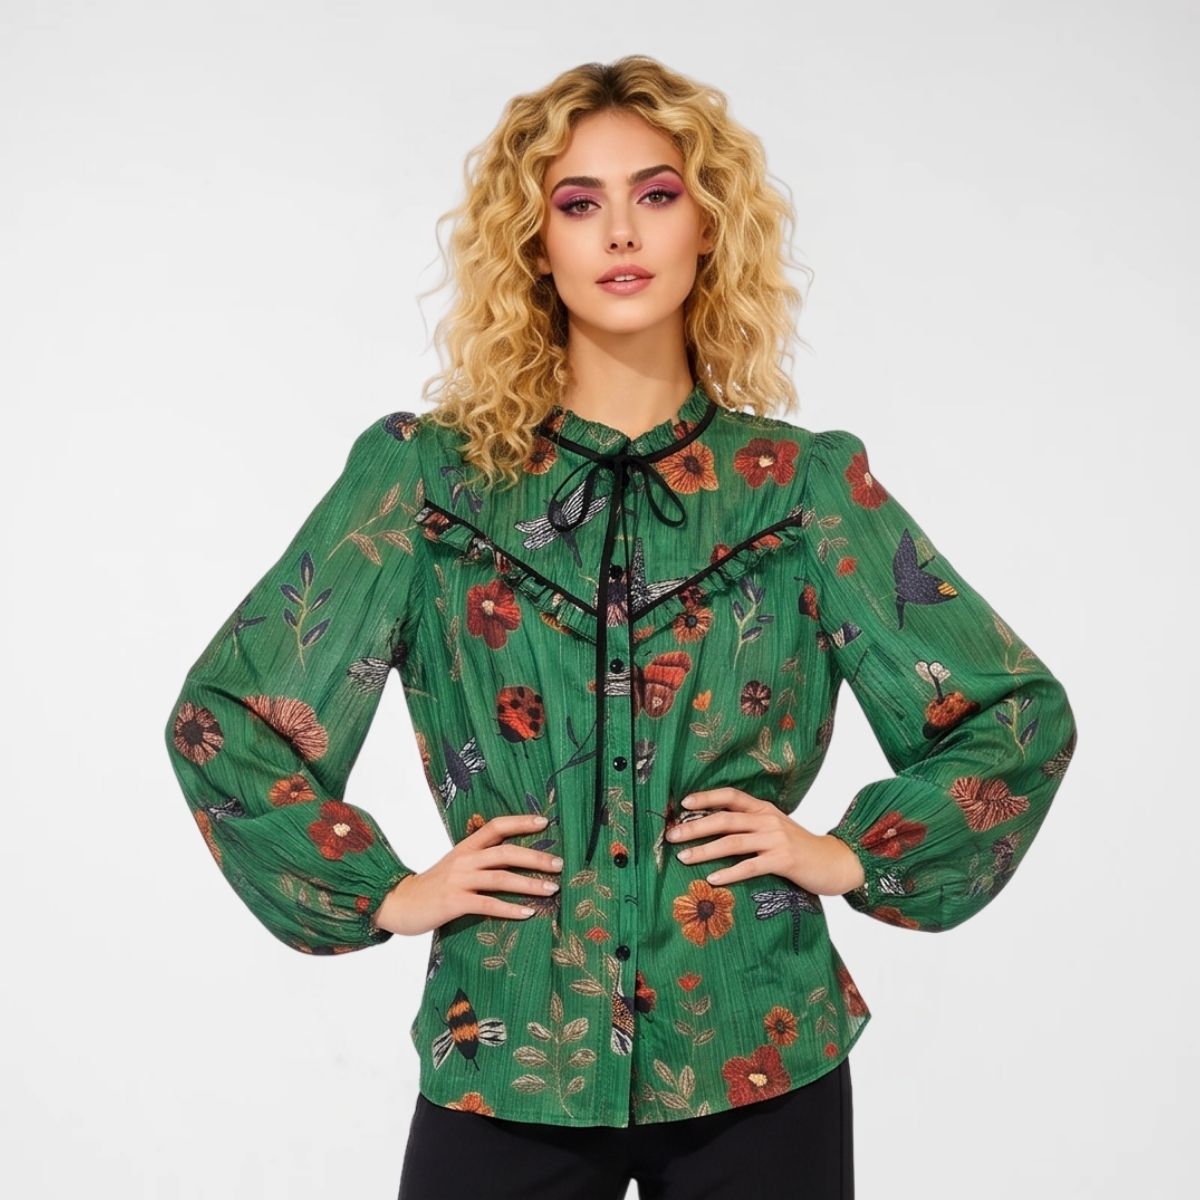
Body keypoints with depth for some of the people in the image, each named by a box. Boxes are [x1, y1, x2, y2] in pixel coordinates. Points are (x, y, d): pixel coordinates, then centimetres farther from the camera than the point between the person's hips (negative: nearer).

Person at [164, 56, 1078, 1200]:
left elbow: (1022, 712, 8)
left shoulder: (805, 484, 1)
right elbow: (222, 712, 3)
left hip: (758, 1064, 1)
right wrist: (383, 891, -3)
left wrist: (852, 855, -1)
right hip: (507, 1066, 0)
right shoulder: (428, 472, -1)